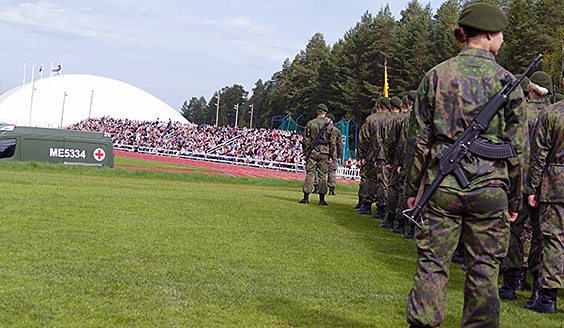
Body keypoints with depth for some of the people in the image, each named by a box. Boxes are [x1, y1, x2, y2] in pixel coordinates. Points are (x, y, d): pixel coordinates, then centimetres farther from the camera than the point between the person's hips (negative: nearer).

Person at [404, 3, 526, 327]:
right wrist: (514, 200, 9)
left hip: (441, 184, 1)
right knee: (484, 268, 8)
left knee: (432, 263, 6)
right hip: (489, 188, -1)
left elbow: (419, 139, 2)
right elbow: (517, 149, 1)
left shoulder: (436, 75, 1)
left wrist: (413, 188, 9)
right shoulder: (506, 81, 0)